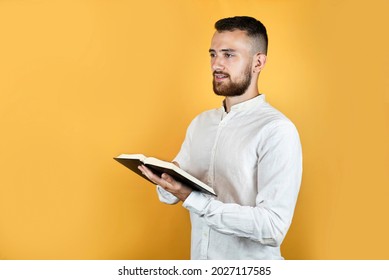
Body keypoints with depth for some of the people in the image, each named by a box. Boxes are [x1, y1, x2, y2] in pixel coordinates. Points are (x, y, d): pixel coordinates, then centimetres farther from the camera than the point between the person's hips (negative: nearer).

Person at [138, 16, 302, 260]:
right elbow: (171, 195, 7)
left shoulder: (277, 131, -18)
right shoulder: (200, 123, 4)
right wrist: (166, 179, -15)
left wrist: (191, 198, -27)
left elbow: (273, 227, -25)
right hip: (198, 262, 6)